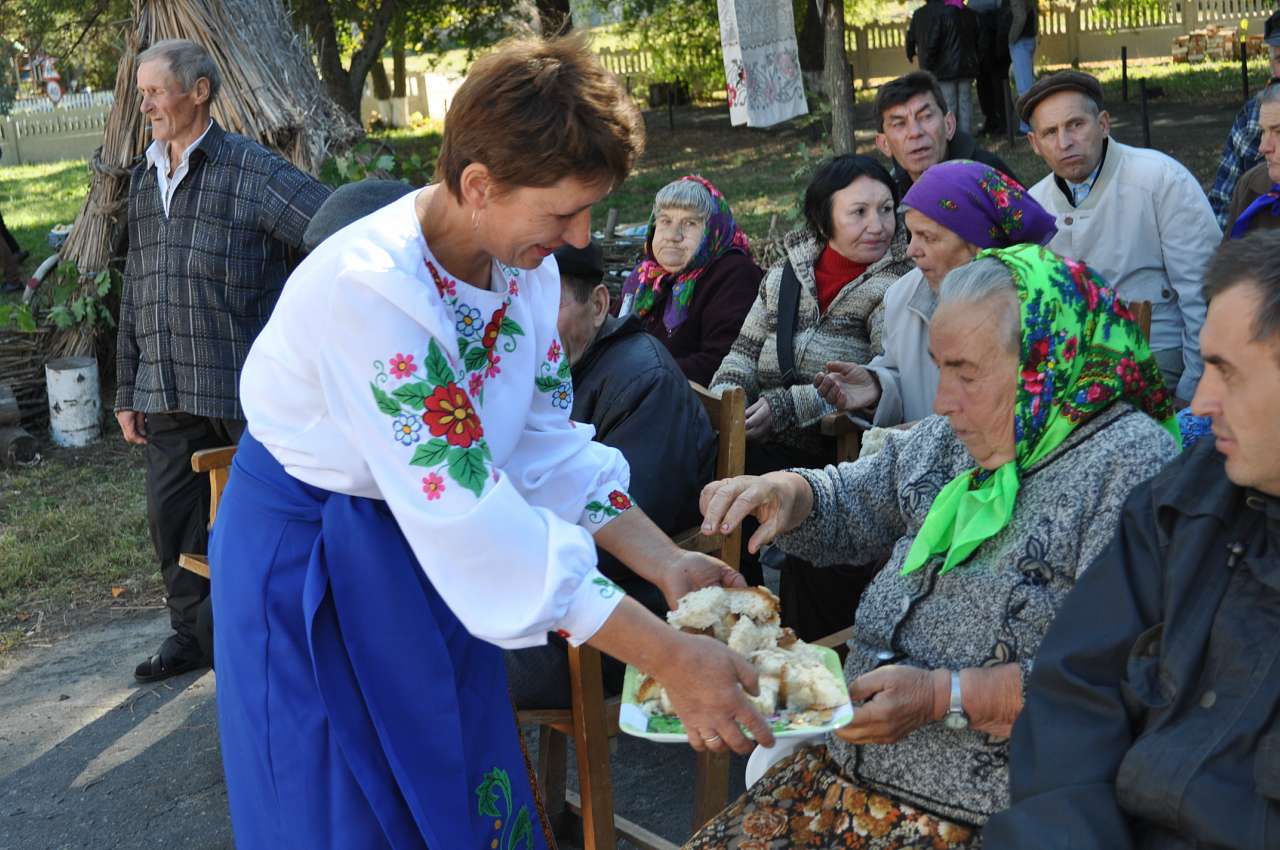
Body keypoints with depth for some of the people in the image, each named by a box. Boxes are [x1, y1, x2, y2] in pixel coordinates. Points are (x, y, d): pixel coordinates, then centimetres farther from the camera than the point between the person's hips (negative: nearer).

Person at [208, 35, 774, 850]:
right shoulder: (370, 287, -33)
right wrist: (670, 658, -34)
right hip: (310, 567, -6)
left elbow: (546, 441, 1)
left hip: (426, 549, 7)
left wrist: (666, 561, -10)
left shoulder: (526, 263, -9)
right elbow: (467, 517, -36)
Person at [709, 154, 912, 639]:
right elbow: (744, 354, 21)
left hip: (834, 453, -5)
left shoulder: (894, 284, 1)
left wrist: (788, 407, -17)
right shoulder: (783, 277, 18)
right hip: (762, 449, 5)